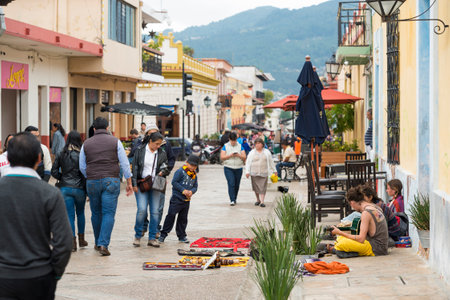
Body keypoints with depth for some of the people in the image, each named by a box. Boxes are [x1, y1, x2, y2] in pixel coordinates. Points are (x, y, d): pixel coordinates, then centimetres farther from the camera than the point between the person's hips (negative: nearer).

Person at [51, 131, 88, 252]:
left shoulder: (61, 154, 0)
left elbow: (54, 171, -1)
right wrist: (88, 190, -2)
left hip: (65, 188, 1)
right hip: (79, 188, -1)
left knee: (70, 215, 3)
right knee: (80, 213, 19)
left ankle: (72, 241, -6)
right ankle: (81, 239, 28)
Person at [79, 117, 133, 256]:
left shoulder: (86, 144, 8)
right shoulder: (115, 141, 2)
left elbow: (82, 167, 12)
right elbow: (125, 164, 1)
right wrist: (129, 182, 7)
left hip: (92, 182, 2)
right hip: (111, 181, -2)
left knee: (96, 213, 14)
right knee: (108, 213, -3)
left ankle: (98, 243, 25)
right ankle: (103, 244, -14)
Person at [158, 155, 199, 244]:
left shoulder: (194, 175, 12)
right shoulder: (180, 171, -9)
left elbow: (195, 186, 15)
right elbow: (174, 182, -13)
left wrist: (191, 191, -9)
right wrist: (183, 190, -18)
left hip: (186, 200, 6)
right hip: (177, 199, -6)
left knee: (183, 218, 12)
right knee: (171, 216, -6)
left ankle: (182, 236, 21)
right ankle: (163, 234, 0)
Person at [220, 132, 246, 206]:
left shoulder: (240, 146, 7)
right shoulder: (225, 146, 2)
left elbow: (244, 158, 2)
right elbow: (222, 157, -4)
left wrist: (238, 155, -17)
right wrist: (230, 155, -18)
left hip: (238, 168, 2)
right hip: (228, 168, -2)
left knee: (237, 185, 7)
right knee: (231, 184, -15)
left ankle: (235, 199, 25)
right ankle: (232, 200, -17)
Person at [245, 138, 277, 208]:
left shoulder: (267, 152, 8)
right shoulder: (252, 152, 6)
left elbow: (271, 162, 14)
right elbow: (248, 162, 4)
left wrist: (274, 171, 16)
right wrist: (247, 172, -4)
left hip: (263, 173, -1)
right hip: (254, 173, 1)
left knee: (262, 188, -7)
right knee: (256, 187, 5)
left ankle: (262, 201, -10)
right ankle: (258, 200, 21)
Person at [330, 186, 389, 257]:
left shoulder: (366, 213, -18)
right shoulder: (373, 206, 9)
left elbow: (361, 239, -21)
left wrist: (340, 232, -15)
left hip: (376, 248, -10)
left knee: (343, 243, -28)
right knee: (340, 238, 15)